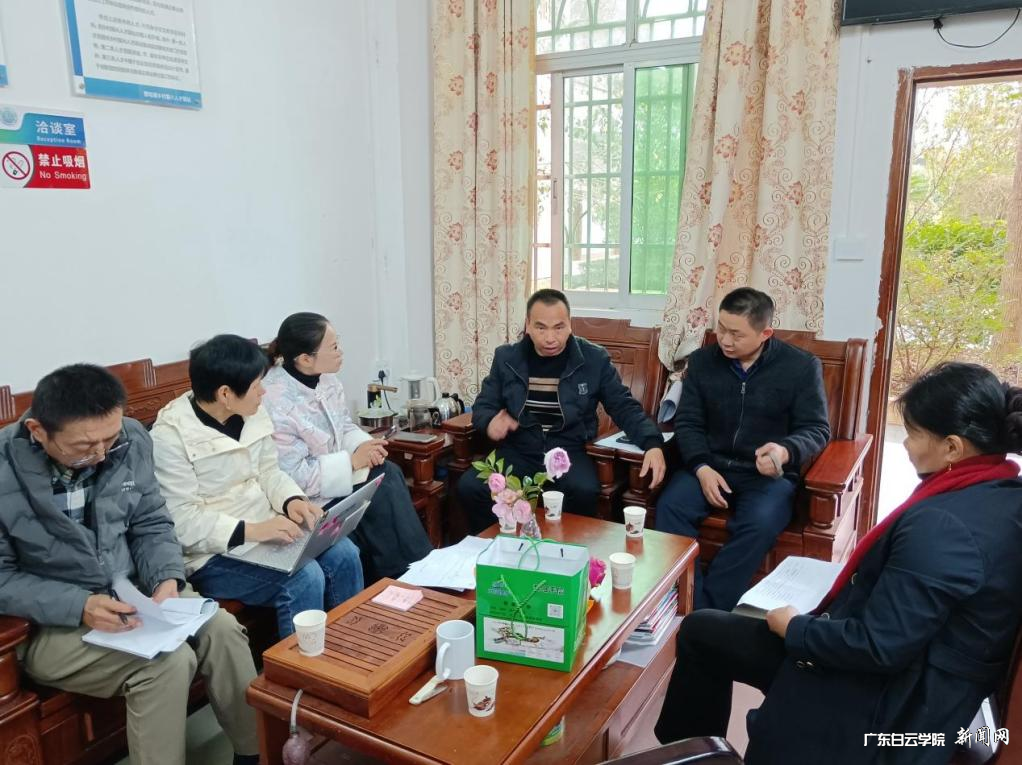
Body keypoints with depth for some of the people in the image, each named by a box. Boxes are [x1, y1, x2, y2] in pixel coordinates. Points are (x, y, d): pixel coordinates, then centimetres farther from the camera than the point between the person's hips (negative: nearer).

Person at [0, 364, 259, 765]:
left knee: (222, 630, -16)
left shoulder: (130, 440, -9)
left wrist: (167, 579, -17)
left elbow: (152, 524, 1)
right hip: (51, 622, -4)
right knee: (167, 661, -26)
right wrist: (80, 606, -25)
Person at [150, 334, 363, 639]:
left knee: (344, 554, -11)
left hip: (264, 533, 7)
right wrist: (250, 531, -29)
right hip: (213, 554, -6)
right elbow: (182, 521, -20)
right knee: (304, 578, -25)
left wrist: (292, 500, -10)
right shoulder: (171, 436, -18)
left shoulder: (251, 413, 2)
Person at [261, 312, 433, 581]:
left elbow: (345, 426, 10)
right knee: (379, 492, -20)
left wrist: (364, 446, -12)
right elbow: (294, 477, -25)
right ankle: (402, 575, -1)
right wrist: (352, 460, -22)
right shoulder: (275, 402, -26)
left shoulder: (326, 376, -2)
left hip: (339, 472, 7)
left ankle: (418, 565, -7)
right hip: (309, 496, -7)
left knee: (387, 473, -17)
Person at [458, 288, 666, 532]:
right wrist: (490, 422, -14)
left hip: (569, 452, -1)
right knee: (469, 487, -25)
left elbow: (625, 407, 3)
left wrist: (652, 443, -16)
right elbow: (482, 406, 12)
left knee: (584, 492, -34)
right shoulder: (506, 357, 6)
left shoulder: (594, 359, 1)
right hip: (517, 451, 2)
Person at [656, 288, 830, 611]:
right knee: (670, 506, -27)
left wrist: (785, 450, -27)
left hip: (769, 474, -2)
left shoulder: (802, 366, -2)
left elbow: (817, 429, -3)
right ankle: (694, 610, -23)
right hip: (709, 466, 3)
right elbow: (687, 423, 6)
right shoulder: (702, 360, 6)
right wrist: (702, 468, -13)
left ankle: (709, 612, -21)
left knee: (760, 523, -33)